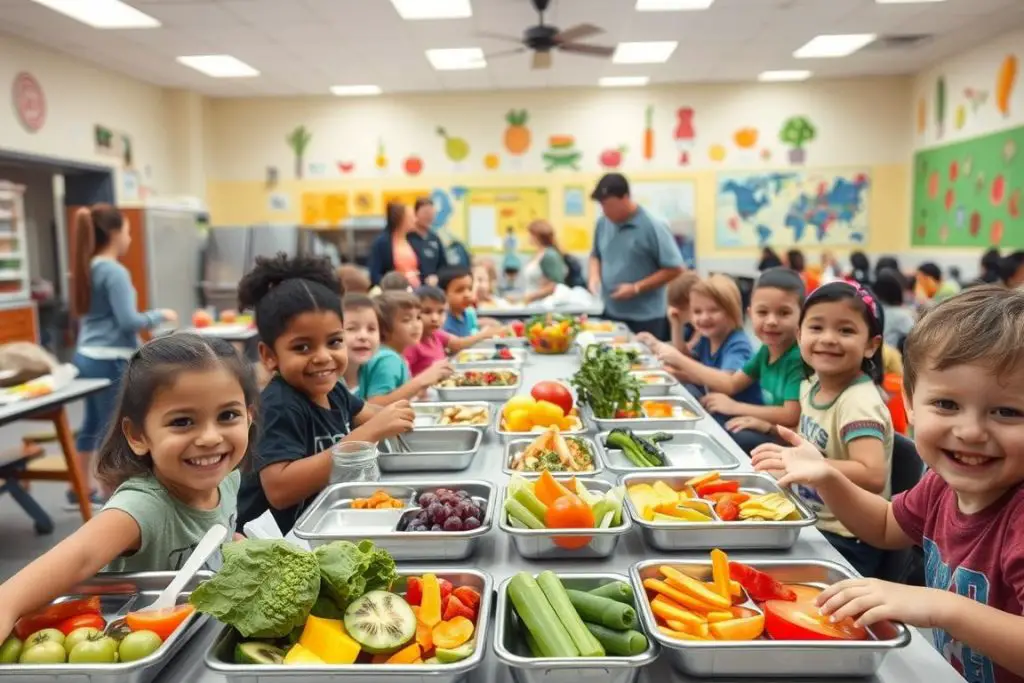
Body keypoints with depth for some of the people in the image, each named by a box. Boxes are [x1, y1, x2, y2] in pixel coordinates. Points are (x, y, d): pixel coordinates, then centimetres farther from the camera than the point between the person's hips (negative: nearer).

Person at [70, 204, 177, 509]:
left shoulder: (88, 268, 10)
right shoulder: (115, 272, -17)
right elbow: (128, 320, -21)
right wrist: (160, 315, -7)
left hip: (86, 357, 9)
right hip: (110, 361, -9)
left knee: (92, 424, 19)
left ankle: (82, 490, 32)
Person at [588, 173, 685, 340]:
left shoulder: (653, 227, -12)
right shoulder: (603, 223, 4)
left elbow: (675, 269, -12)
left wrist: (636, 288, -17)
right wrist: (594, 275, -1)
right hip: (609, 314, 5)